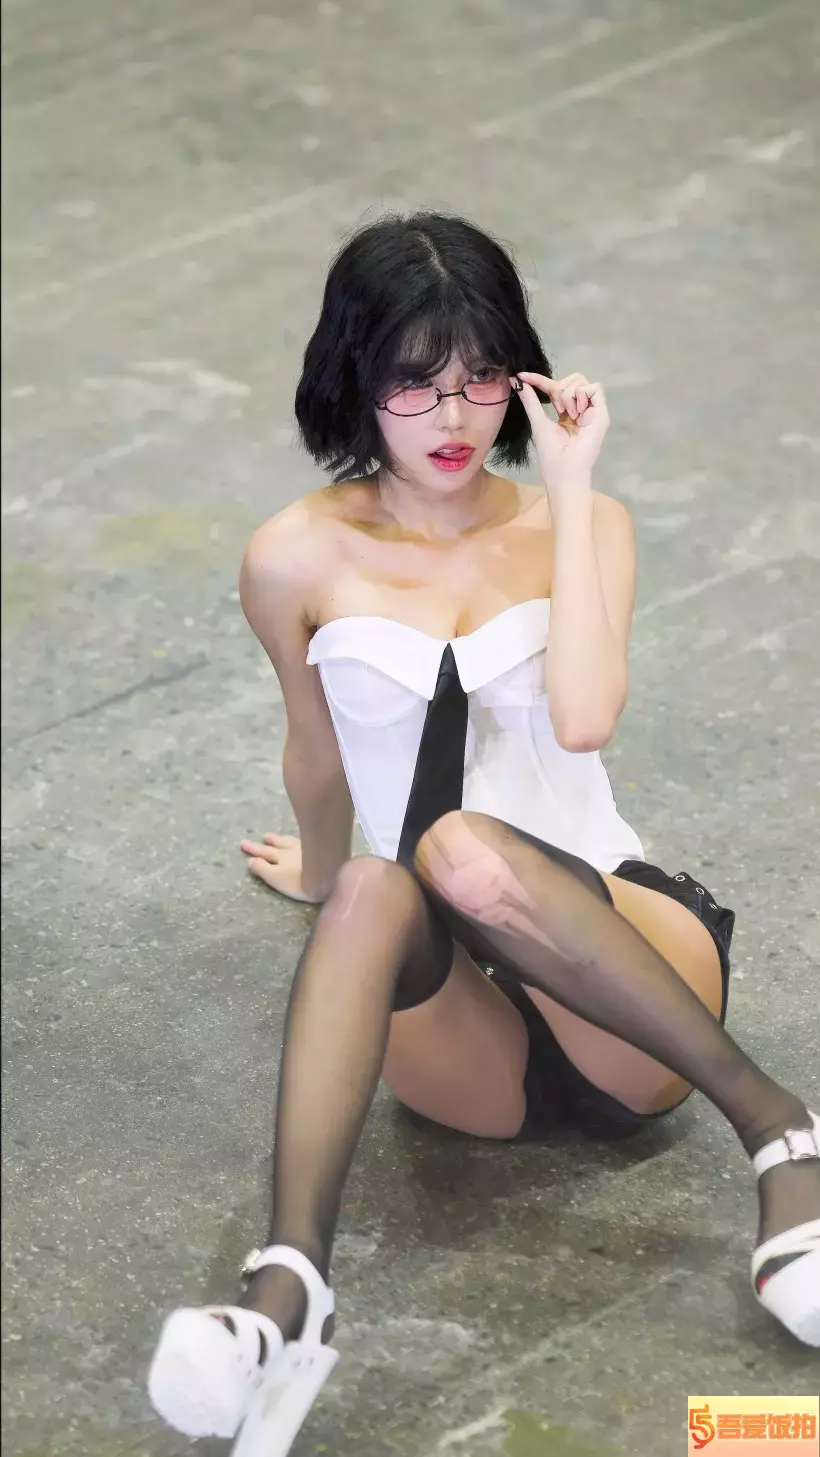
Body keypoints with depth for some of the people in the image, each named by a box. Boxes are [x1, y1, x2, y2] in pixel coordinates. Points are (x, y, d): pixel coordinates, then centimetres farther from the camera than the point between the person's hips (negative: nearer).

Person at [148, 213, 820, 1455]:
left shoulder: (580, 523, 3)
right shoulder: (297, 561, 3)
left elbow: (583, 719, -17)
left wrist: (571, 492, -13)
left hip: (627, 994, -1)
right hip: (465, 1045, 1)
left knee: (465, 853, -34)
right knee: (376, 890, -35)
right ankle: (287, 1290, -51)